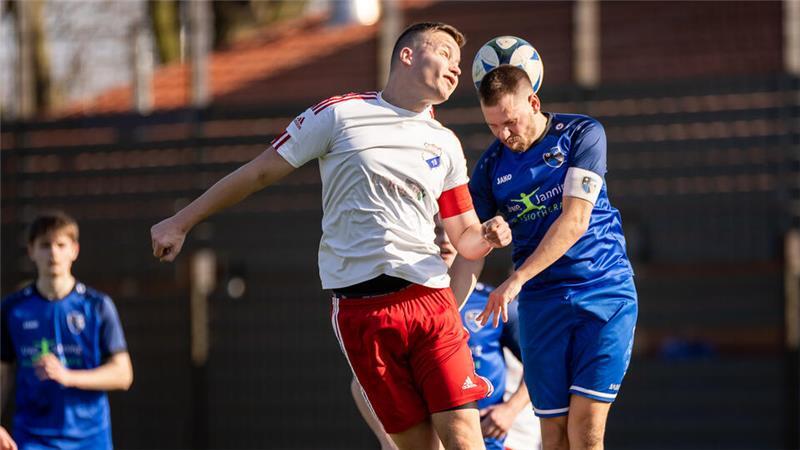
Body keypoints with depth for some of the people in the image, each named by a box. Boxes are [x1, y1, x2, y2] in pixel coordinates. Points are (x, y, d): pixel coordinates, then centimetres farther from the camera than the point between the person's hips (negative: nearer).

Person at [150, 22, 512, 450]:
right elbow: (259, 172, 9)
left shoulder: (446, 145, 15)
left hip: (430, 298, 3)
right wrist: (180, 222, 11)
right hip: (360, 311, -3)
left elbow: (465, 237, 18)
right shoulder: (340, 114, 3)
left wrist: (487, 237, -7)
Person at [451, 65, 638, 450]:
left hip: (604, 293, -3)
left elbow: (574, 221, -14)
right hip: (540, 302, 3)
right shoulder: (490, 168, 5)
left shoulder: (582, 135, -5)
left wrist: (516, 280, -21)